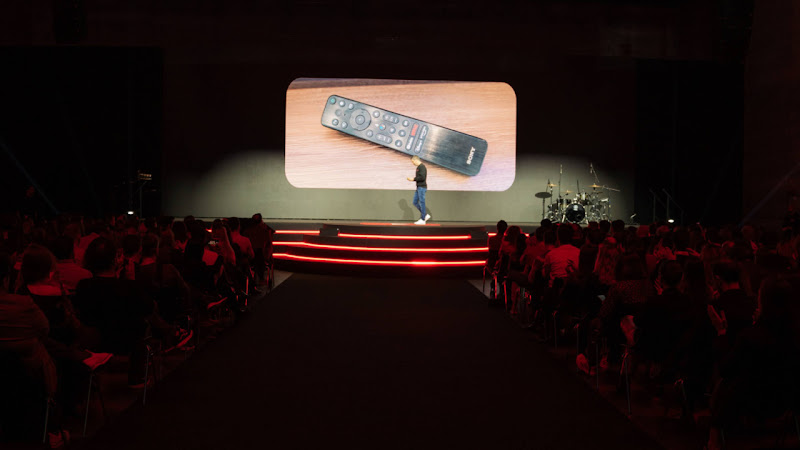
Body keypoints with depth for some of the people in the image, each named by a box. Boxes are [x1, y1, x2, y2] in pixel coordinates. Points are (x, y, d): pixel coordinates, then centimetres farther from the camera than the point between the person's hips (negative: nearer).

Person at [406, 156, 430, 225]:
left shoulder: (422, 167, -14)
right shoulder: (418, 167, 16)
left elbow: (422, 177, -22)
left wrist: (413, 179, -15)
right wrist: (413, 178, 9)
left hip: (422, 187, -10)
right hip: (418, 188, 10)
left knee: (421, 203, -5)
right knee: (415, 202, 11)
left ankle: (422, 220, 1)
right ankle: (425, 215, 16)